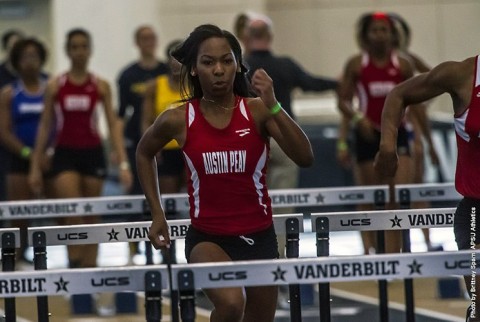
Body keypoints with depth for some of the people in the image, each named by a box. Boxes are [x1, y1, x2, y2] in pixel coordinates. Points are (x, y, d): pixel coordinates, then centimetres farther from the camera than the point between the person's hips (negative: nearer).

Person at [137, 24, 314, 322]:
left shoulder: (257, 111, -7)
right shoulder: (179, 120, -6)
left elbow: (305, 158, -20)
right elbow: (144, 153, 15)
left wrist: (273, 106, -29)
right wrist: (157, 214, 10)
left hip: (258, 238, 2)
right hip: (207, 238, -2)